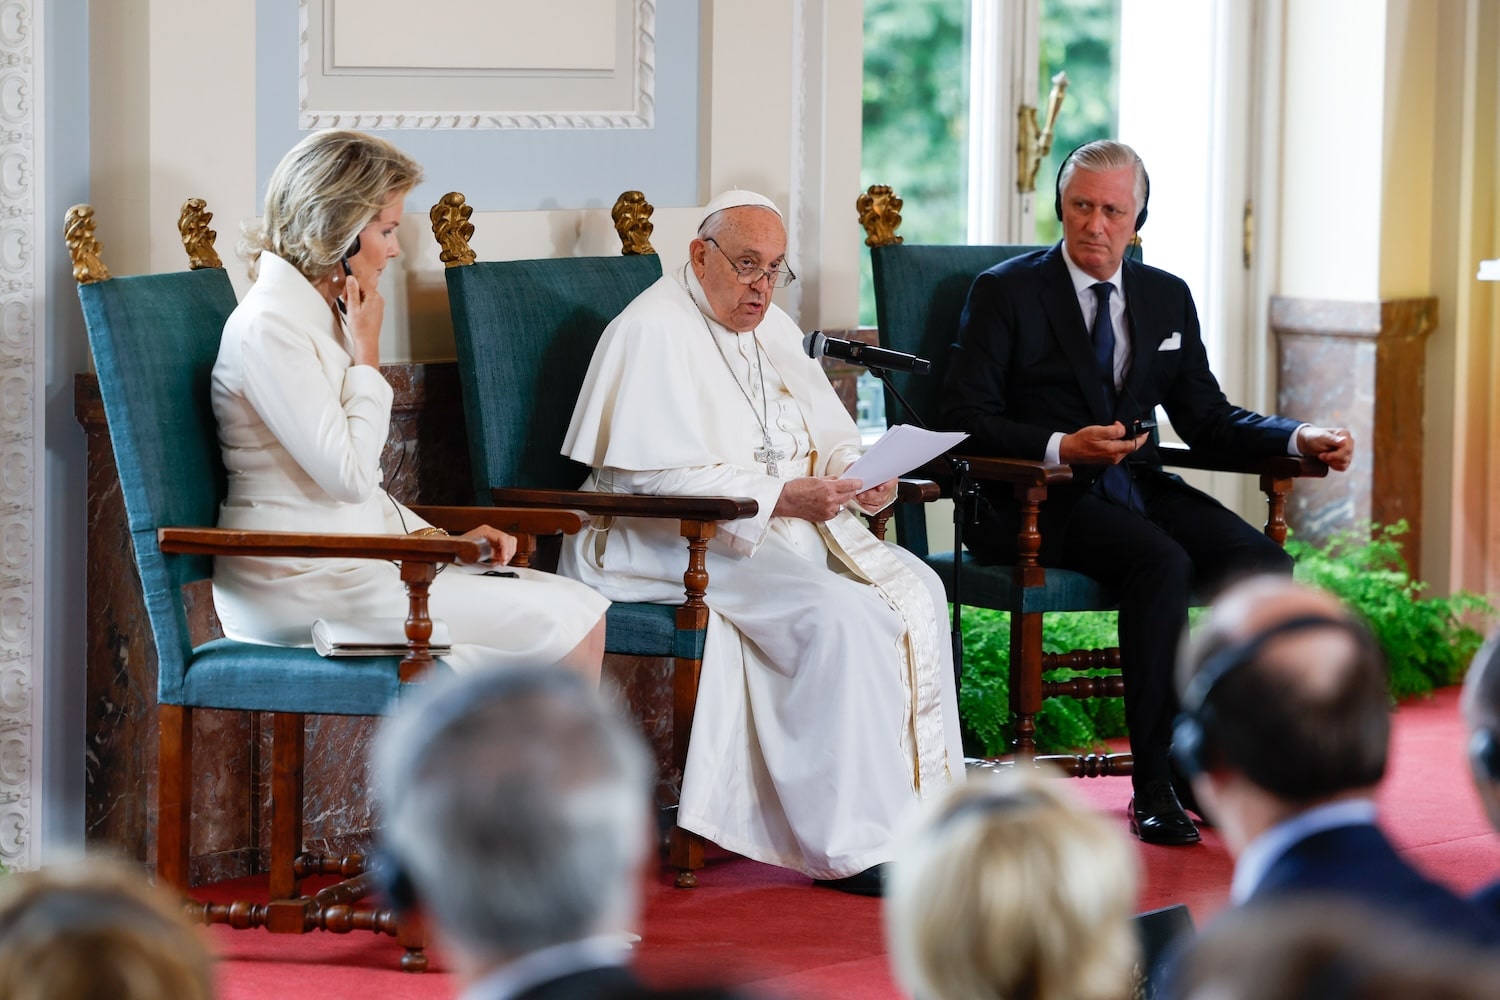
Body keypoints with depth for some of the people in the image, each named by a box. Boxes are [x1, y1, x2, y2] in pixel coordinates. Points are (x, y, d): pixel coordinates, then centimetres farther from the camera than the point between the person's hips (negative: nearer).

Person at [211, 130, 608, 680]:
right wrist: (366, 350, -9)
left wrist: (434, 537, 6)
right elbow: (350, 477, -18)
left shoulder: (322, 314, 16)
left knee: (582, 609, -3)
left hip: (349, 566, 10)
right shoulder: (268, 325, -15)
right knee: (562, 633, -17)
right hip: (298, 587, -10)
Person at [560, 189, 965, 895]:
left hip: (792, 521, 9)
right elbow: (655, 474, -21)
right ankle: (854, 848, -27)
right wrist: (779, 498, -29)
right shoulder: (653, 332, -11)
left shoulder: (773, 329, 18)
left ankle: (921, 805, -11)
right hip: (682, 545, -9)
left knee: (913, 587, -12)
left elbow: (830, 437, 18)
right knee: (839, 615, -29)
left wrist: (861, 475, -8)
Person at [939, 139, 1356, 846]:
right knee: (1161, 564, -33)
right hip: (1036, 503, -6)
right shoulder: (1005, 292, 0)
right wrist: (1063, 446, -23)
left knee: (1263, 565, -20)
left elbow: (1206, 419, 17)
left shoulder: (1166, 298, 16)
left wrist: (1301, 438, 0)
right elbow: (966, 420, -7)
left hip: (1138, 488, 6)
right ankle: (1153, 784, -28)